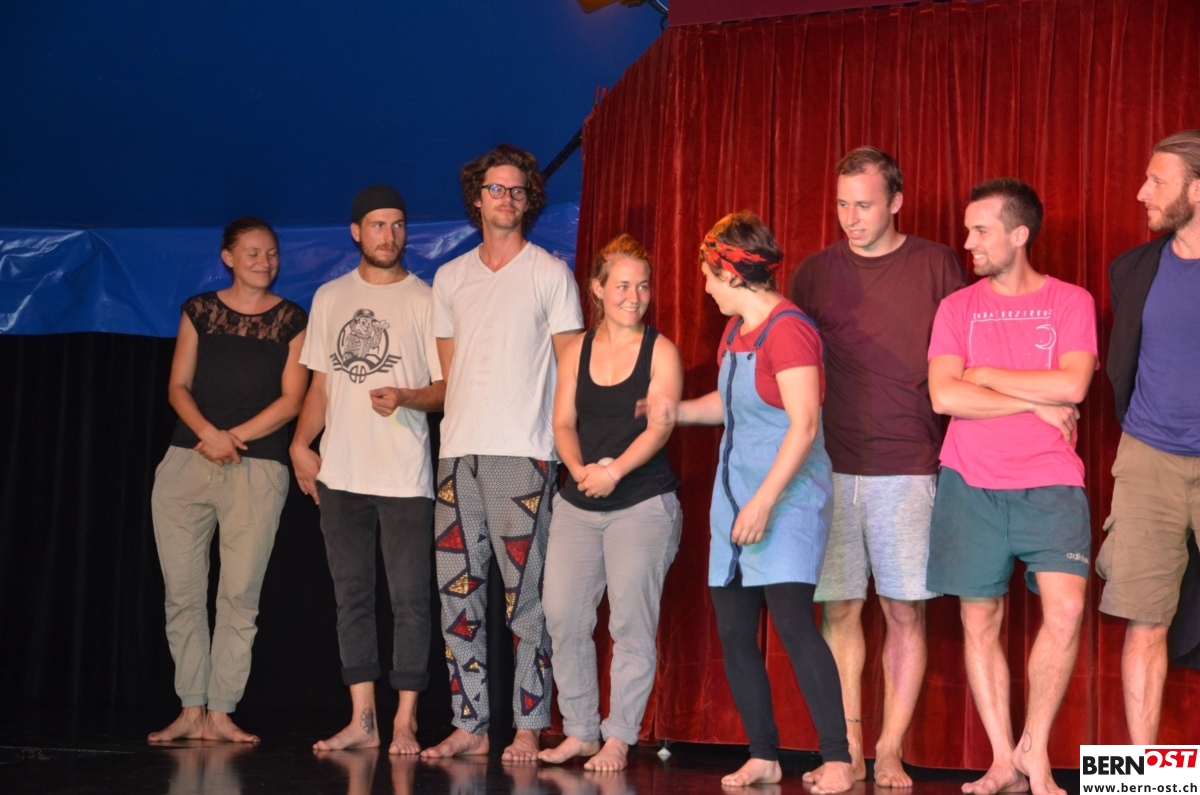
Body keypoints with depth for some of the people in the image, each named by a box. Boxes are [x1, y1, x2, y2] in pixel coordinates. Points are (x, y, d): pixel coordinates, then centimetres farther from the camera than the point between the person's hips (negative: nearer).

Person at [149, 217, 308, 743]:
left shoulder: (292, 321, 8)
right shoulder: (199, 311, 13)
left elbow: (291, 400, 1)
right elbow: (178, 387, 8)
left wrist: (234, 437, -10)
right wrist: (208, 433, -10)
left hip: (258, 468, -2)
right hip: (186, 463, 2)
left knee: (240, 595, -5)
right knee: (182, 592, -1)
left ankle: (220, 713, -1)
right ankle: (191, 711, 5)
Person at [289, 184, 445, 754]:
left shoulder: (425, 300, 1)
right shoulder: (330, 297, 14)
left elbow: (447, 388, -1)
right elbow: (321, 385, 17)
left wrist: (406, 398, -20)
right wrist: (301, 444, 5)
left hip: (405, 476, -4)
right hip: (341, 473, 4)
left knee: (409, 599, -3)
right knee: (351, 597, 7)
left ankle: (405, 722, 2)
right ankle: (361, 720, 13)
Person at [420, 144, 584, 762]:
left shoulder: (550, 274, 5)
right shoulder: (450, 278, 17)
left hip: (523, 454, -4)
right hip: (458, 452, 4)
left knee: (526, 593, -5)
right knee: (457, 590, 3)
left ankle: (529, 727, 1)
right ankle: (470, 724, 9)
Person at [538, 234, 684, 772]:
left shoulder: (660, 351, 0)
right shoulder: (577, 351, 11)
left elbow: (659, 426, -10)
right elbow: (563, 423, 6)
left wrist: (614, 470, -24)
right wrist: (580, 469, -13)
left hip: (643, 502, -4)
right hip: (577, 504, 4)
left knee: (631, 621, -3)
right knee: (563, 614, 0)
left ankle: (619, 738, 6)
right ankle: (579, 731, 13)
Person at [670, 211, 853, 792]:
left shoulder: (787, 329, -13)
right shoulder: (736, 329, 14)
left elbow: (804, 424, -20)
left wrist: (765, 500, -24)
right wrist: (671, 410, 31)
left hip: (787, 496, -9)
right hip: (736, 495, 9)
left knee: (793, 621, -17)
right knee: (734, 634, 5)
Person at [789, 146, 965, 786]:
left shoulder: (937, 266, 5)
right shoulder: (814, 273, 10)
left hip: (909, 469, -1)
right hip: (831, 469, 2)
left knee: (905, 613, 0)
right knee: (839, 611, 2)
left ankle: (891, 752, 8)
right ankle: (848, 750, 10)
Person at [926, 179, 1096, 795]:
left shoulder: (1070, 302, 4)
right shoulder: (957, 307, 6)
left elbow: (1072, 385, -12)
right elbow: (943, 396, -7)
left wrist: (985, 375, -6)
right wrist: (1035, 403, -9)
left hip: (1049, 484, -2)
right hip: (971, 485, 2)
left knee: (1065, 607, -16)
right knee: (980, 618, 3)